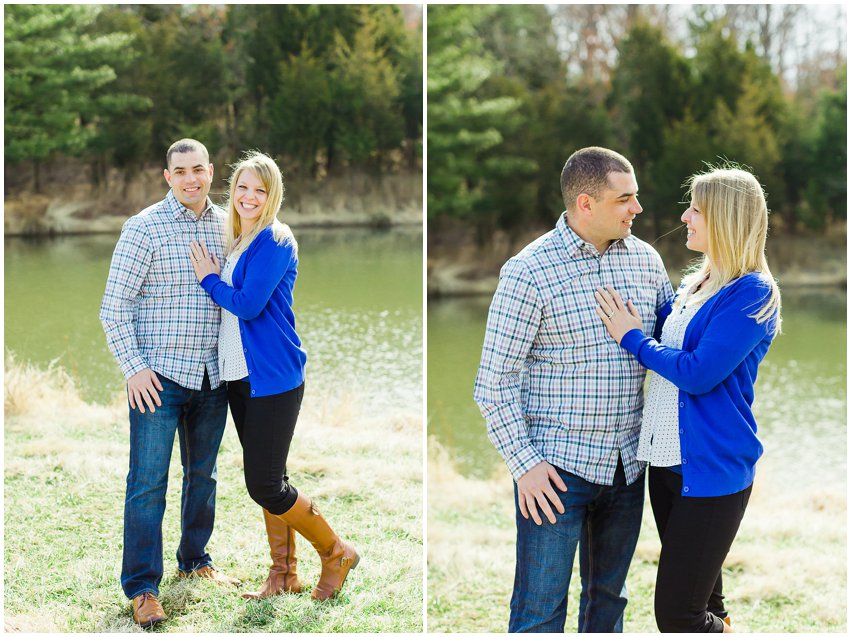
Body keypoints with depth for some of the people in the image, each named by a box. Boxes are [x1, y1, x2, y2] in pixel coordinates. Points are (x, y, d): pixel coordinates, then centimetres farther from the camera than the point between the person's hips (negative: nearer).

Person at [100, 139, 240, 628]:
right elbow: (114, 306, -8)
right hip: (159, 376, -5)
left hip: (212, 378, 5)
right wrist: (133, 367, -14)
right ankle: (142, 587, 3)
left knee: (203, 475, 17)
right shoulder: (144, 228, -8)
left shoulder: (225, 226, 7)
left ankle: (195, 560, 34)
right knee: (148, 484, -5)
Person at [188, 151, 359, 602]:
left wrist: (209, 280, -5)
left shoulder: (275, 241, -12)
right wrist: (212, 280, 5)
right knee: (265, 480, 13)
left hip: (273, 375, -8)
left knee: (264, 485, -8)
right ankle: (284, 574, 23)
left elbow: (248, 304, -19)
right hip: (239, 375, 9)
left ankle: (336, 553, 9)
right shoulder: (234, 243, 14)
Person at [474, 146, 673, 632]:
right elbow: (495, 381, -11)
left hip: (627, 465, 6)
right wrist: (524, 463, -15)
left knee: (609, 597, 18)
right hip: (557, 467, -6)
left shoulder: (645, 259, 5)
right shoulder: (530, 272, -12)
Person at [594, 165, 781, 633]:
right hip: (667, 458, 8)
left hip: (712, 467, -8)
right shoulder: (694, 285, 11)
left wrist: (633, 338, -9)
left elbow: (698, 373, -21)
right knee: (700, 596, 17)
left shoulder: (752, 292, -14)